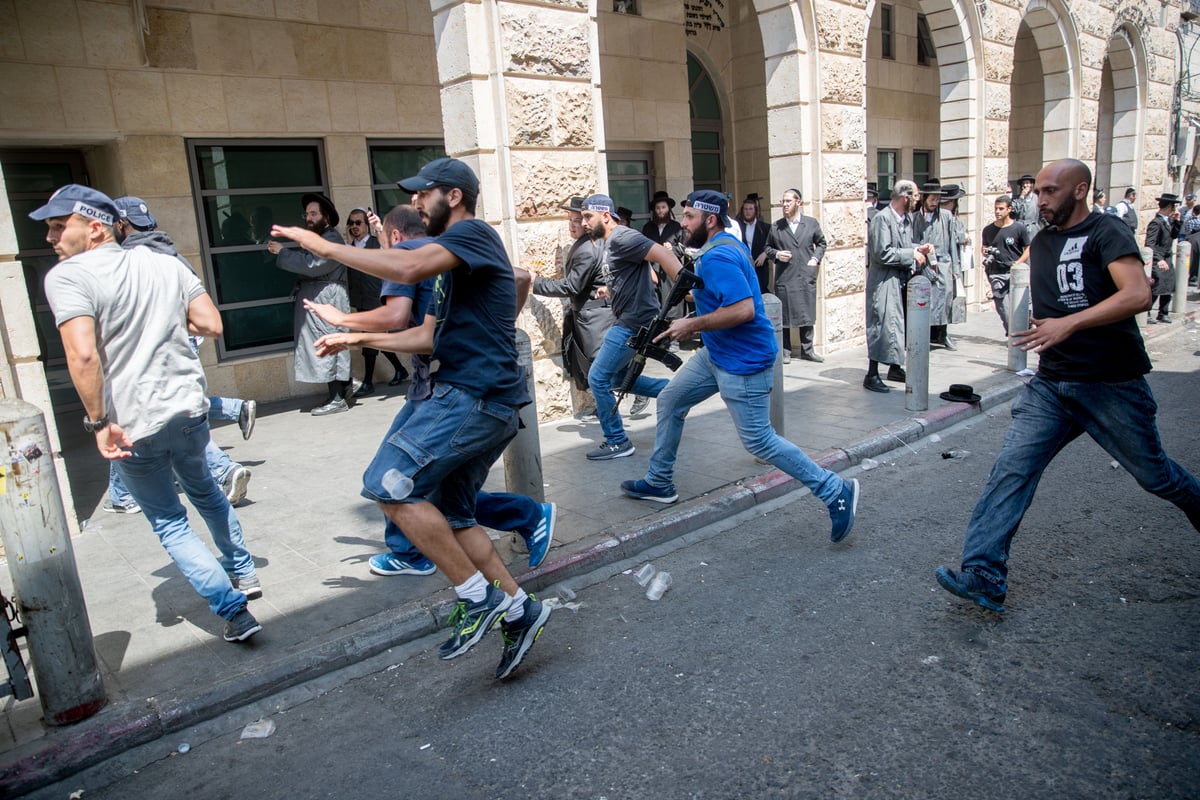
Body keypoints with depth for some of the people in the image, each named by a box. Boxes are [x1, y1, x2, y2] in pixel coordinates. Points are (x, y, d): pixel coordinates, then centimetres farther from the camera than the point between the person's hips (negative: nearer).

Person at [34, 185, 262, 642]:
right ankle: (243, 574, 44)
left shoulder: (67, 277, -12)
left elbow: (82, 355, -25)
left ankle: (233, 612, 9)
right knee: (204, 491, 30)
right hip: (189, 409, 5)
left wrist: (99, 423, -17)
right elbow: (211, 325, 0)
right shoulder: (165, 265, 4)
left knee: (168, 523, 13)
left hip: (133, 426, -5)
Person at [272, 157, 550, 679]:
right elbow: (428, 337, 27)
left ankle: (478, 596, -7)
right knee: (450, 516, 12)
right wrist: (358, 338, 25)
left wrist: (325, 247, -16)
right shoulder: (451, 261, 25)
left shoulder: (474, 233, -6)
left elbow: (408, 268, -26)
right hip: (471, 399, 10)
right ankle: (519, 610, 19)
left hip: (477, 397, -10)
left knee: (389, 484, -15)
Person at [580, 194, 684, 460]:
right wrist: (609, 288, 10)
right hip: (625, 321, 11)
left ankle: (617, 442, 6)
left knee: (598, 378, -5)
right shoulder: (603, 242, 14)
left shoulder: (622, 238, -18)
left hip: (634, 323, -11)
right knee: (619, 378, 18)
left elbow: (663, 255, -27)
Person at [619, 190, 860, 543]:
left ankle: (835, 491, 8)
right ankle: (659, 483, 28)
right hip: (716, 353, 11)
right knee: (669, 401, 15)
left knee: (758, 440, -4)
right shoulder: (727, 245, 11)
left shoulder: (717, 258, -22)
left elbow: (743, 309, -32)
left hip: (742, 361, -11)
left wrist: (692, 325, -23)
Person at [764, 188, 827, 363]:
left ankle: (807, 350, 16)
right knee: (784, 315, 2)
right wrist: (776, 254, -8)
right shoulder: (776, 226, 5)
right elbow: (767, 247, 12)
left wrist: (816, 258, 2)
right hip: (784, 277, -1)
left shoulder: (812, 223, 7)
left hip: (807, 276, 1)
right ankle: (785, 351, 11)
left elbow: (821, 243, 17)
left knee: (807, 315, 6)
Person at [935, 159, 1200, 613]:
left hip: (1112, 385, -5)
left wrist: (1069, 324, -32)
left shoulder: (1105, 232, -9)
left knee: (1153, 474, 13)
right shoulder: (1041, 242, 12)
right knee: (1011, 470, -10)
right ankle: (984, 576, -12)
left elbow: (1138, 294, -24)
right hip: (1050, 385, 5)